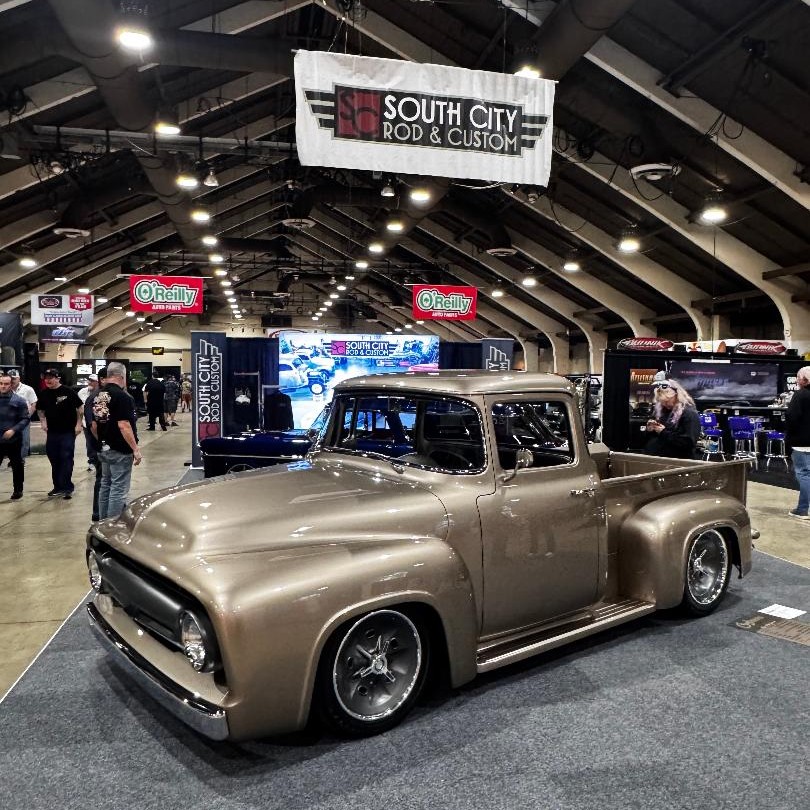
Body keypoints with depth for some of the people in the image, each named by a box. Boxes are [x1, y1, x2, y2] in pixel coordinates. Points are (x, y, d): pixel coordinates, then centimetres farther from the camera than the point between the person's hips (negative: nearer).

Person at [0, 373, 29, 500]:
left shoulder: (18, 401, -4)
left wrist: (14, 430, -19)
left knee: (17, 466, 11)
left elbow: (25, 418, -7)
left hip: (13, 440, -2)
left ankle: (18, 490, 24)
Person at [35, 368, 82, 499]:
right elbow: (40, 409, 19)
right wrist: (42, 421, 3)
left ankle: (67, 487, 3)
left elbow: (79, 408, -4)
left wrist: (78, 424, -8)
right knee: (54, 460, 11)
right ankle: (58, 487, 23)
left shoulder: (68, 392, -10)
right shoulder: (43, 394, 4)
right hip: (52, 433, 5)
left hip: (68, 432, -5)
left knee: (66, 459, -3)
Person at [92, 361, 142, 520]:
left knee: (105, 486, 16)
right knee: (119, 490, -4)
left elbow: (94, 426, 15)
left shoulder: (98, 397, 10)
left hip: (104, 450, 9)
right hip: (120, 451, -9)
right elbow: (123, 425, -21)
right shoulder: (122, 396, -16)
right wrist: (135, 449, -18)